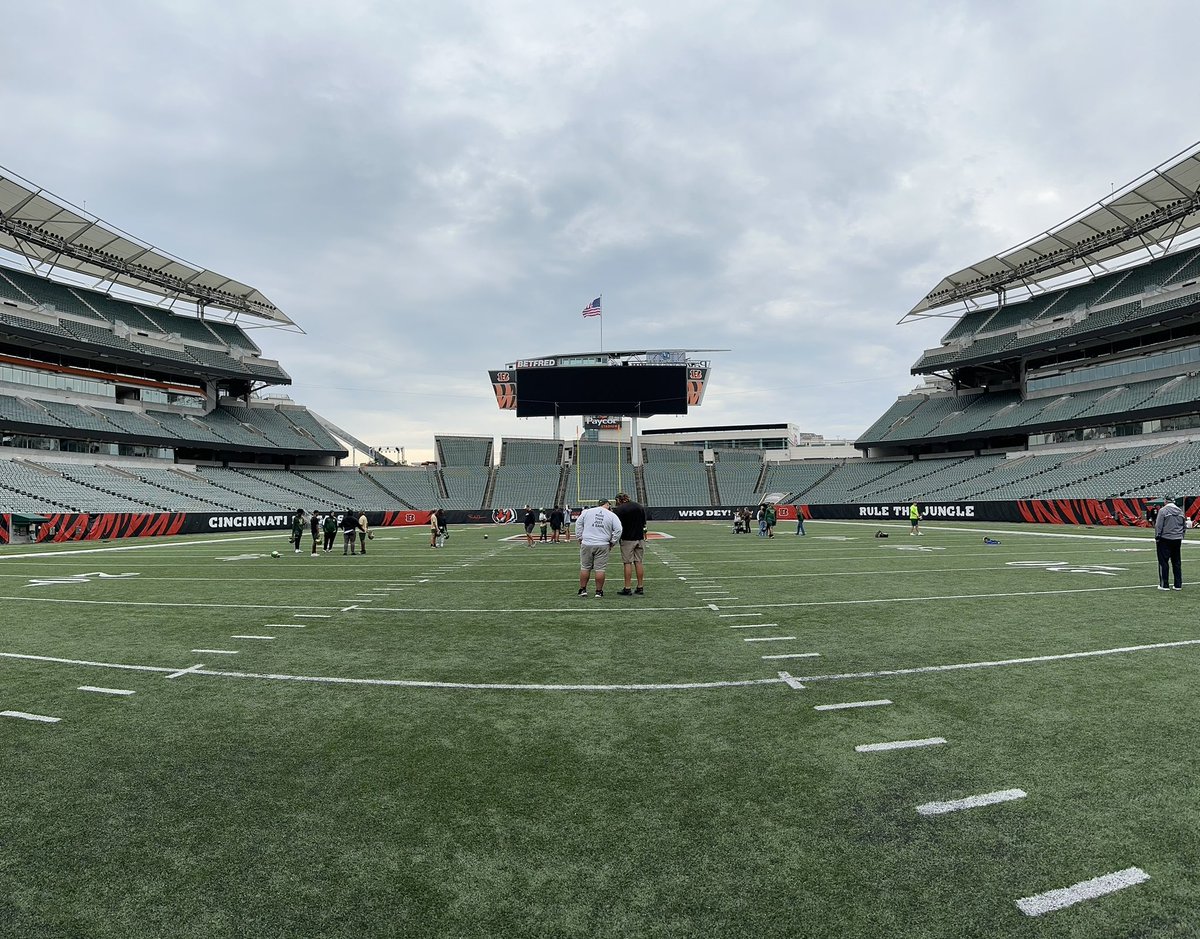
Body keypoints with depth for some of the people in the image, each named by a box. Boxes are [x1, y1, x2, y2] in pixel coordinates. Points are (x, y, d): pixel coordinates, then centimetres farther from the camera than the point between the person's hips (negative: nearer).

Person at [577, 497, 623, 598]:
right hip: (603, 545, -1)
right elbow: (618, 530, -1)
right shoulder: (612, 516, 2)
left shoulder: (587, 512, 6)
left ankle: (582, 589, 18)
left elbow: (578, 525, 9)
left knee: (585, 568, 11)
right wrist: (612, 543, 8)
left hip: (586, 544, 1)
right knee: (600, 569, 4)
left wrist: (580, 538, 14)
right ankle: (599, 591, 9)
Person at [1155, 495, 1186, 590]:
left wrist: (1157, 538, -6)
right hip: (1177, 540, 6)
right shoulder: (1180, 511, 10)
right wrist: (1181, 537, 21)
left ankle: (1164, 585, 0)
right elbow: (1185, 526, 15)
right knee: (1176, 562, 12)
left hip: (1165, 539, -6)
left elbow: (1158, 526, -13)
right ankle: (1178, 585, 15)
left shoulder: (1163, 510, -10)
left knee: (1163, 562, -1)